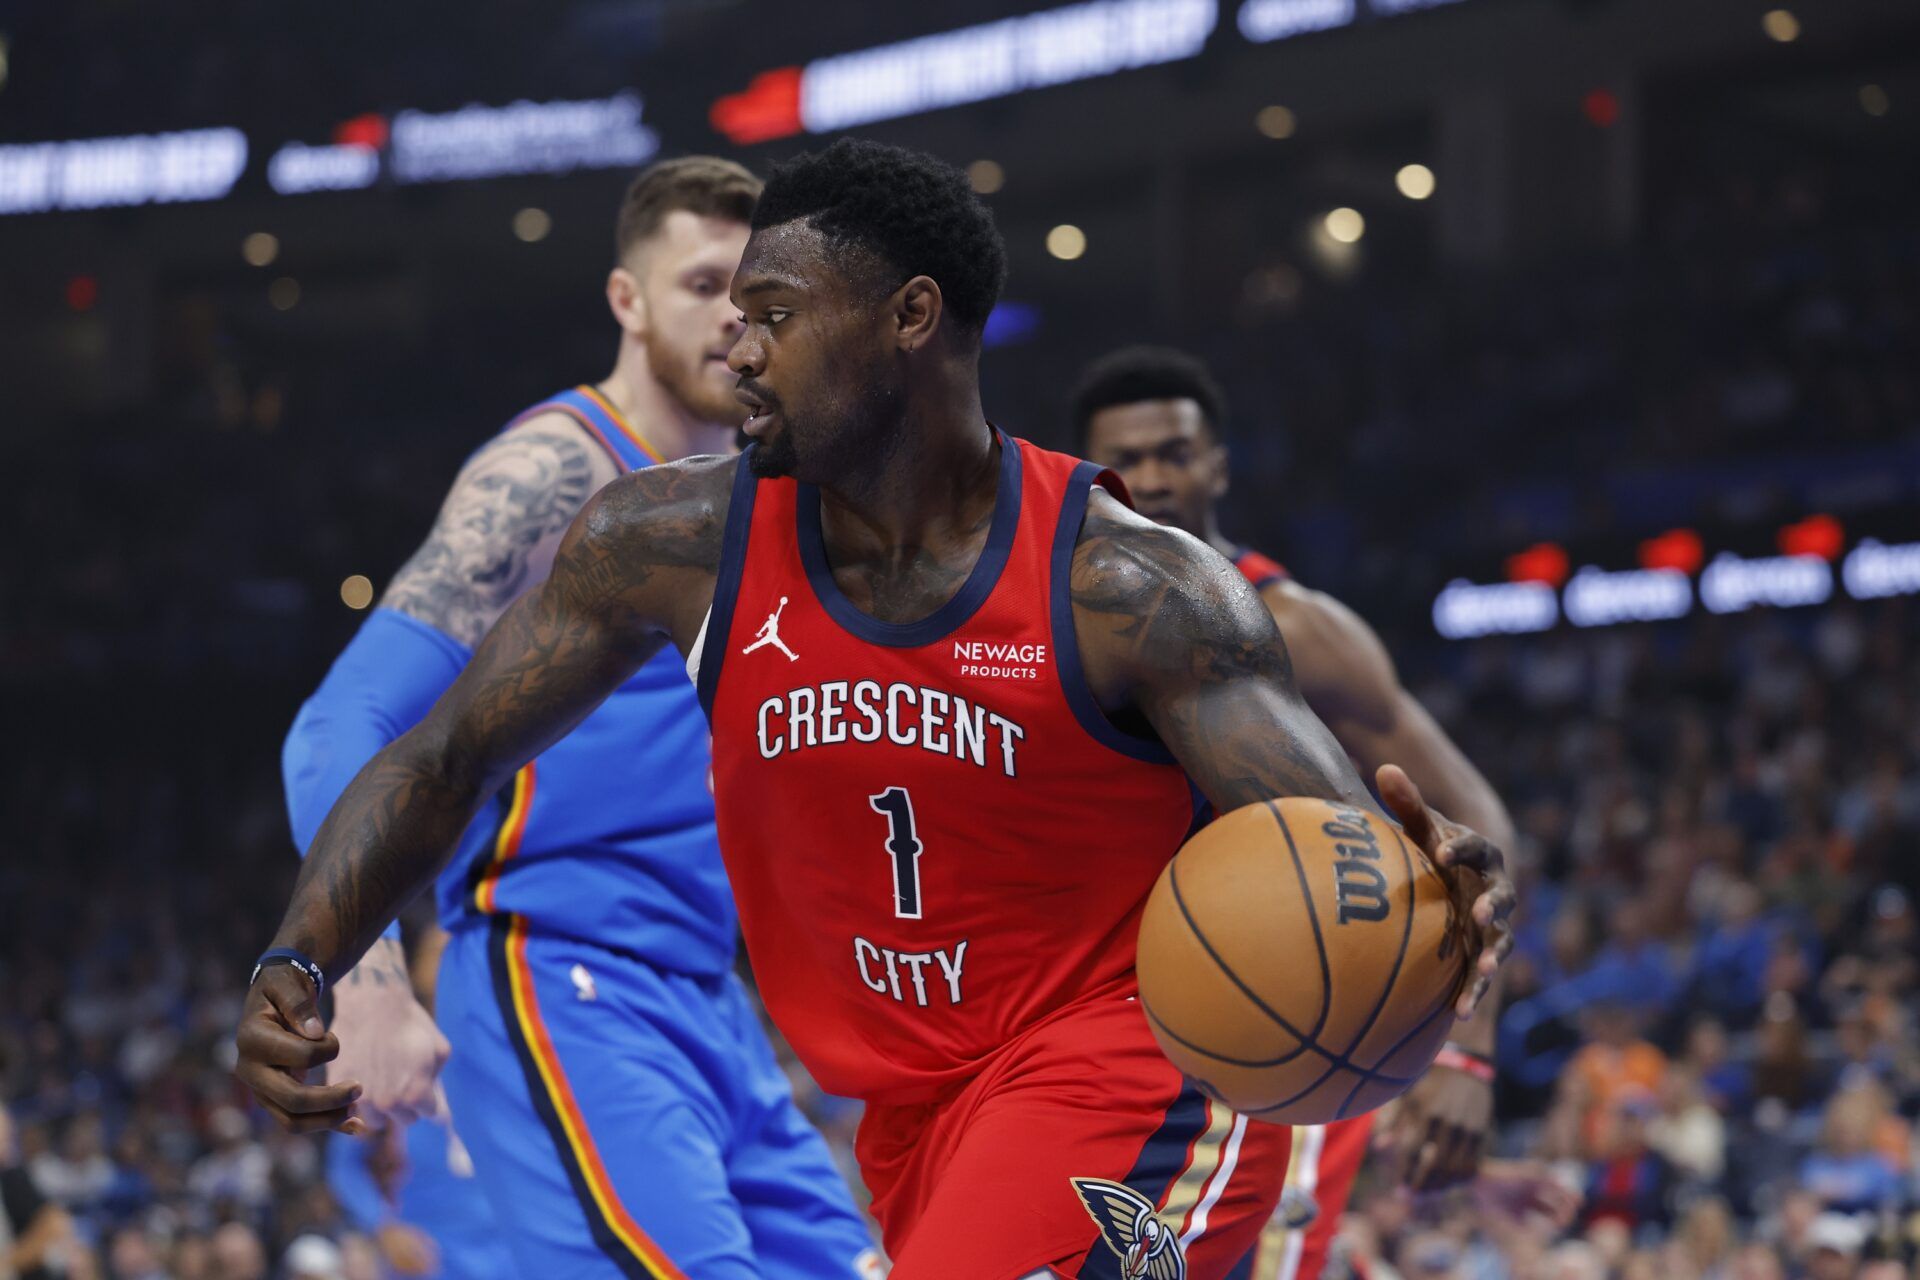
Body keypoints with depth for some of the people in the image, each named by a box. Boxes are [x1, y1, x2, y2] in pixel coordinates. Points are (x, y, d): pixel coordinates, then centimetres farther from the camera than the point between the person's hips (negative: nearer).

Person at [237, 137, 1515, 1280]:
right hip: (920, 1117, 6)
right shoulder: (680, 545, -5)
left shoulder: (1131, 589, -17)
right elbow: (449, 761, 3)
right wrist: (296, 967, -12)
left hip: (1131, 1095, -6)